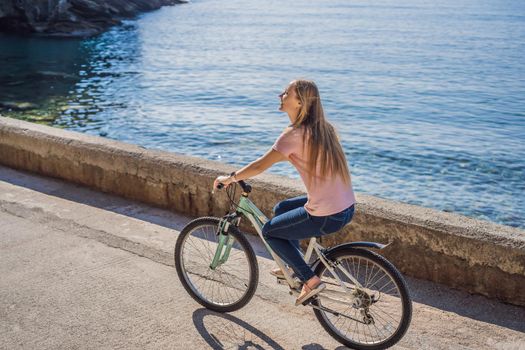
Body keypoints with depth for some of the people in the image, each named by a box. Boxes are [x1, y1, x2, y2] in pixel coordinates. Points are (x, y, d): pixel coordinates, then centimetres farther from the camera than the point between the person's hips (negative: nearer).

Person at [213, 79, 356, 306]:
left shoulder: (295, 134, -16)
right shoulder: (320, 127, 10)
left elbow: (261, 166, -12)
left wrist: (231, 178, 3)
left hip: (327, 217, -9)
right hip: (346, 207, 9)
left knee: (269, 232, 11)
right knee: (281, 209, 27)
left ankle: (310, 280, 10)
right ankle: (294, 268, 37)